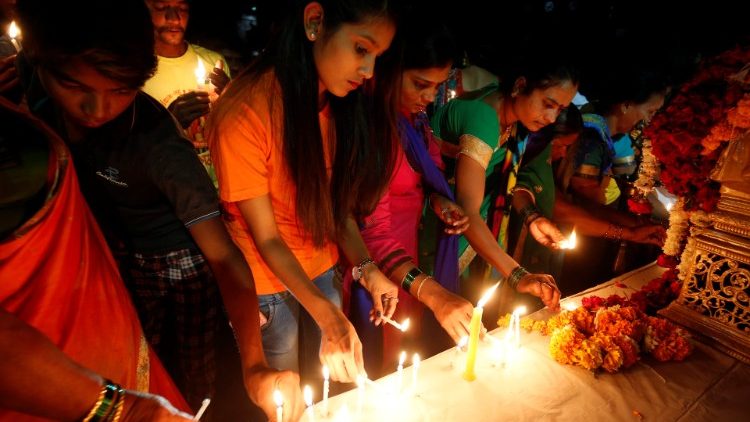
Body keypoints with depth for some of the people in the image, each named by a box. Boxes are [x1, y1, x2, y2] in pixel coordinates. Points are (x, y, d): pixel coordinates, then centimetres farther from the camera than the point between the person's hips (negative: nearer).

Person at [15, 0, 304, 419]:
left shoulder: (159, 144, -30)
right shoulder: (37, 109, -11)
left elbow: (223, 255, -32)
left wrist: (254, 364, -37)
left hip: (178, 271, -5)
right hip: (116, 266, 5)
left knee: (189, 387, 12)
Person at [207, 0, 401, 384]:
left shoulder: (341, 101, -6)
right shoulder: (245, 112, -26)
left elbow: (337, 200, -1)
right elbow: (266, 237, -20)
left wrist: (365, 267, -14)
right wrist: (329, 317, -27)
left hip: (322, 273, 5)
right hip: (269, 286, -5)